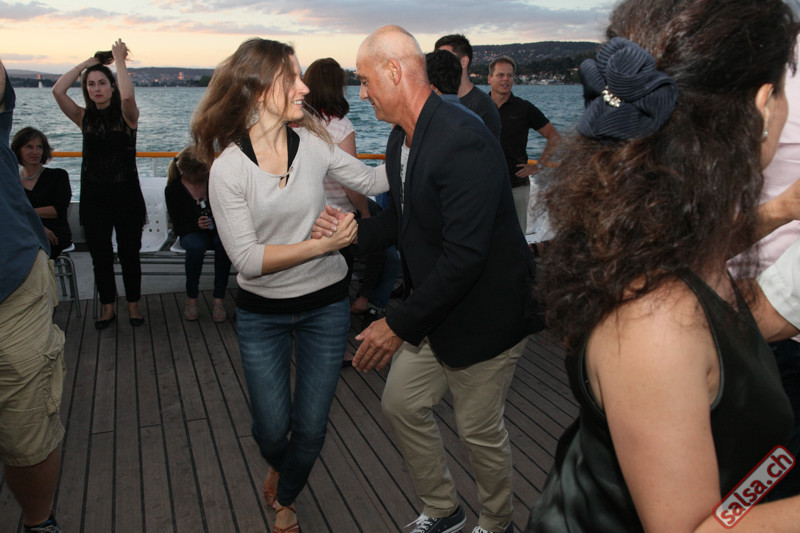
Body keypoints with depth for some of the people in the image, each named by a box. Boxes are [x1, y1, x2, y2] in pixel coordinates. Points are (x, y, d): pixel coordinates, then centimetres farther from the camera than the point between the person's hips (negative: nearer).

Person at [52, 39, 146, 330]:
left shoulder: (126, 116, -3)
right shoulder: (84, 118, 4)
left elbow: (127, 96, -26)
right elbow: (58, 91, -10)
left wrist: (119, 61, -13)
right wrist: (88, 62, -4)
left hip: (126, 194, -3)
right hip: (93, 196, 3)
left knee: (129, 252, 7)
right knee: (100, 254, 10)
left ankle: (133, 304, 23)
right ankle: (107, 307, 24)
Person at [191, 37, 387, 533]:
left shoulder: (313, 142, -8)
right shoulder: (228, 169, -15)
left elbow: (372, 180, 3)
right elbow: (248, 258, -19)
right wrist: (321, 244, -24)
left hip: (325, 305, 2)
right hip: (263, 313, -1)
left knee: (311, 427, 10)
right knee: (272, 428, 10)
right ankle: (279, 466, 50)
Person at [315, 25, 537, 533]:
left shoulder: (464, 140, -28)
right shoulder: (400, 138, 3)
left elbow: (463, 256, -31)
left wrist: (400, 325, -26)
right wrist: (353, 231, -3)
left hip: (483, 313, -9)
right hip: (433, 308, 9)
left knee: (480, 427, 8)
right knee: (402, 402, 16)